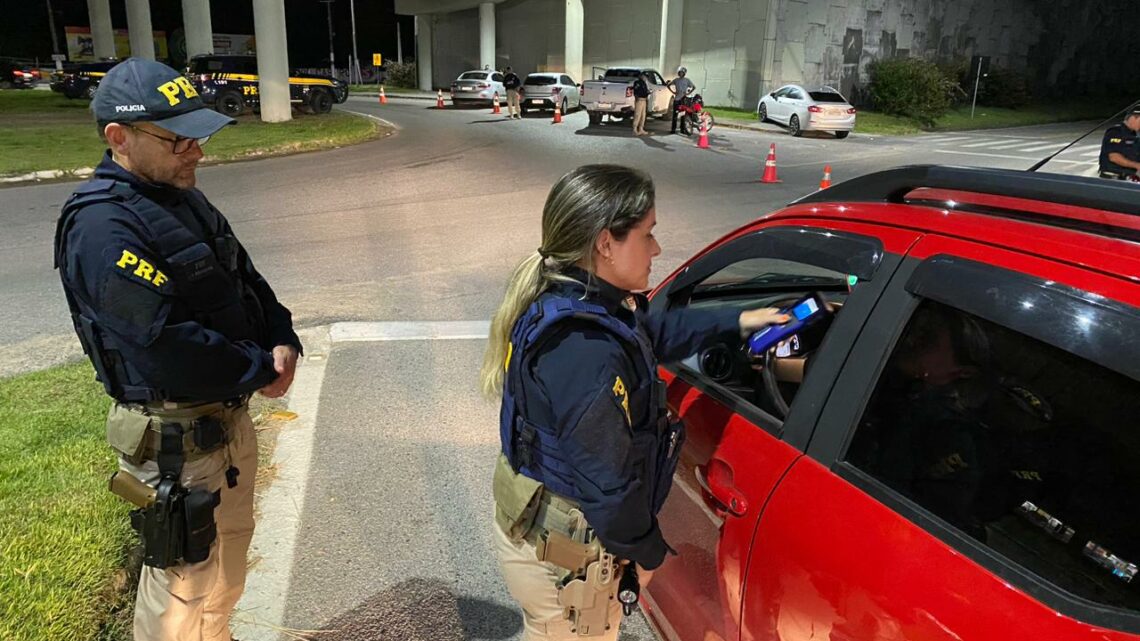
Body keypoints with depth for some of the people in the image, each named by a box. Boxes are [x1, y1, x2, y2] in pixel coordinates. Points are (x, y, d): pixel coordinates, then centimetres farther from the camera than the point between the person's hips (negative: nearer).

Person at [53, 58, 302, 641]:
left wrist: (283, 341, -6)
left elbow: (246, 281, 12)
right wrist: (260, 371, -16)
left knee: (229, 548, 25)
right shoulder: (103, 227, -23)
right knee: (184, 580, 6)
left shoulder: (181, 199, 7)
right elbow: (168, 346, -30)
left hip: (227, 413, 9)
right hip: (174, 435, -9)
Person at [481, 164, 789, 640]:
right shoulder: (587, 352, -36)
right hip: (561, 560, -9)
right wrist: (646, 552, -11)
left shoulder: (563, 299, -4)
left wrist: (736, 321, 14)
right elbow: (607, 478, -29)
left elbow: (655, 332, 14)